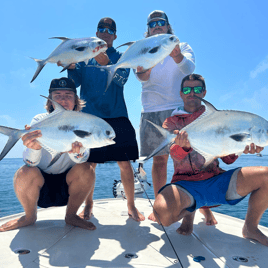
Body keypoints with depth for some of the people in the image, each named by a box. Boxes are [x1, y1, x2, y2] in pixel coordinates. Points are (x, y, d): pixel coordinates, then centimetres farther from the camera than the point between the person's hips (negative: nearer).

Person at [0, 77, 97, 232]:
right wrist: (35, 147, -46)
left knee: (85, 169, -27)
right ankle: (30, 217, 0)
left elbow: (84, 157, -22)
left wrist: (76, 151, -47)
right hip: (41, 184, 0)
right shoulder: (40, 121, -8)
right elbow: (31, 162, -21)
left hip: (68, 186, 1)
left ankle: (71, 215, -4)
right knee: (24, 173, -29)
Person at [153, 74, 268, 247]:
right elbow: (175, 154, -10)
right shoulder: (172, 122, 9)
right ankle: (188, 212, 4)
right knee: (162, 212, -35)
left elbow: (227, 159, 11)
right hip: (186, 183, -2)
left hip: (216, 180, 3)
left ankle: (250, 227, 5)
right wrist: (183, 146, -34)